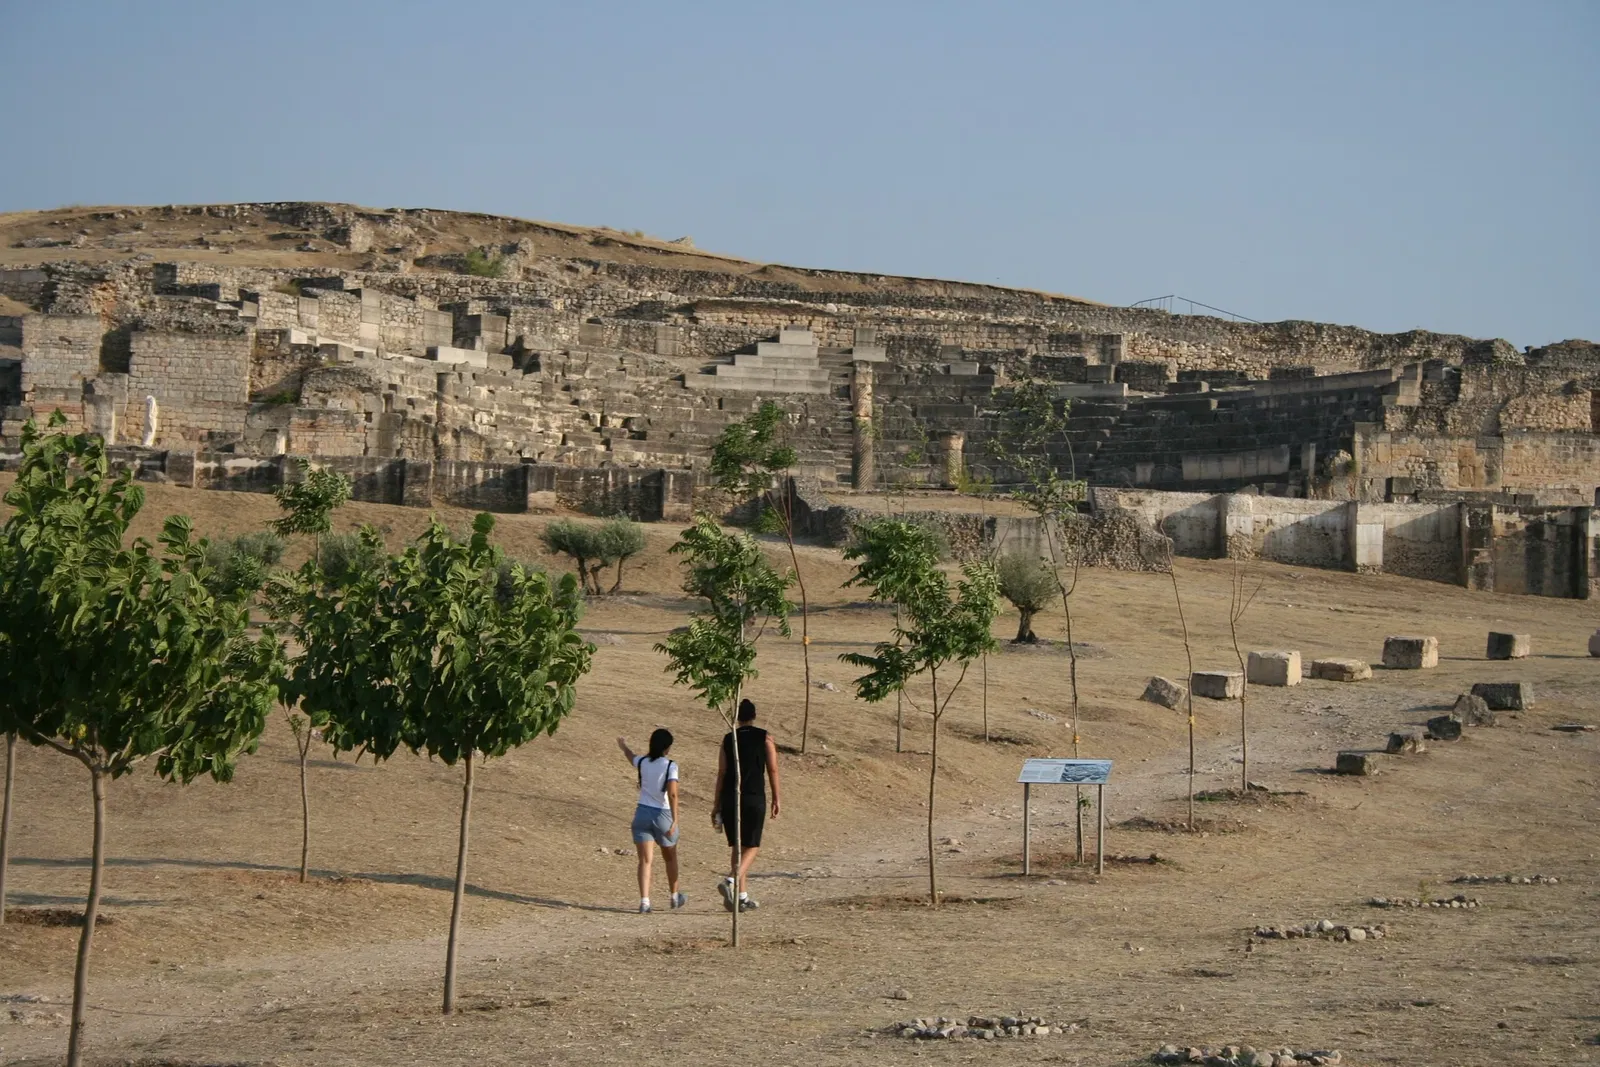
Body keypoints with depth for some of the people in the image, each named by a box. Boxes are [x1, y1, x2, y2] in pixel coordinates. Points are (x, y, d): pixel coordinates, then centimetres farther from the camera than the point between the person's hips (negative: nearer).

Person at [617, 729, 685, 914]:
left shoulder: (642, 762, 2)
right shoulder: (670, 766, -11)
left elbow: (632, 758, 27)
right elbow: (672, 794, -22)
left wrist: (624, 747, 50)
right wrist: (674, 821, -23)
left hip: (642, 814, 2)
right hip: (663, 815, -2)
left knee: (645, 860, -1)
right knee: (670, 857, 20)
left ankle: (644, 902, -14)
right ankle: (675, 897, 34)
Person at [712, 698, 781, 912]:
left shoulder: (728, 739, 5)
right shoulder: (764, 738, 1)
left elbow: (721, 773, 3)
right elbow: (772, 769, -2)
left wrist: (717, 805, 6)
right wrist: (776, 798, 6)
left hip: (729, 799, 3)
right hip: (754, 799, -3)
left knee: (737, 847, 12)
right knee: (752, 847, 3)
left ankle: (742, 896, 11)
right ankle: (731, 882, -22)